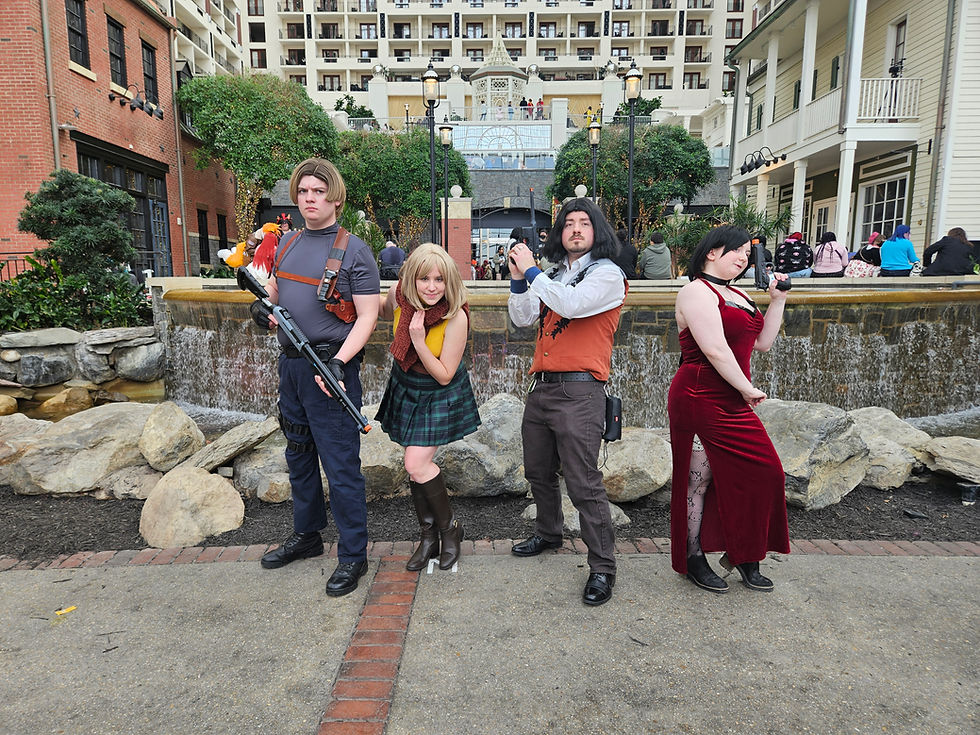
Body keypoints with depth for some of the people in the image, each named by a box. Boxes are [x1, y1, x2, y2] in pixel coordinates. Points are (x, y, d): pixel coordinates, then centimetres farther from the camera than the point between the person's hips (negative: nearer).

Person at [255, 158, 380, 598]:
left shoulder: (354, 250, -8)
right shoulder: (288, 244, 12)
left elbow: (367, 317, -12)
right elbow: (273, 289, 25)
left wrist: (339, 361, -25)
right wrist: (263, 306, 1)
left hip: (331, 367, -7)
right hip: (290, 363, 8)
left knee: (340, 464, -3)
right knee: (299, 454, 18)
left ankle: (353, 555, 11)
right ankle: (306, 535, 36)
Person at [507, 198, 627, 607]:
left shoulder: (607, 273, -3)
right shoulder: (554, 275, 17)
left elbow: (571, 304, -20)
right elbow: (522, 318, 14)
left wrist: (532, 272, -12)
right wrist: (519, 279, 0)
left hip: (580, 391, -7)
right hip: (541, 388, 7)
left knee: (583, 482, -9)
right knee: (538, 473, 18)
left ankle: (603, 567, 4)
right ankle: (548, 535, 40)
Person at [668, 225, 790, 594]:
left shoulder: (737, 296, 19)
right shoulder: (697, 292, -10)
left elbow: (762, 342, 16)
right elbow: (715, 349, -19)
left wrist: (778, 300, 13)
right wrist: (748, 389, -12)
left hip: (733, 404, 9)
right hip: (701, 401, -9)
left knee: (760, 471, 7)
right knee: (698, 480, 1)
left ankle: (744, 558, 21)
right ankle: (693, 559, 17)